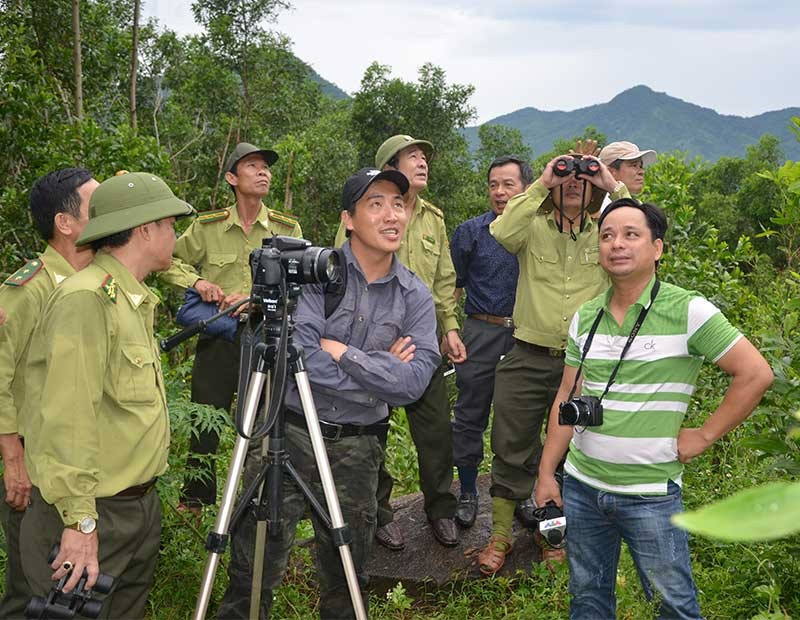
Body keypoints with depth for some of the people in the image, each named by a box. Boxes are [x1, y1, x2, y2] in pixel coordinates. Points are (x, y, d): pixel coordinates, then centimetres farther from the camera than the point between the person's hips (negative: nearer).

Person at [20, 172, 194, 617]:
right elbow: (68, 420, -24)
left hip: (141, 508, 9)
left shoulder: (135, 299, 13)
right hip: (92, 517, -9)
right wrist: (80, 520, -23)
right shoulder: (86, 300, -19)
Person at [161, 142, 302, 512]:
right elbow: (170, 261, 12)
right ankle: (194, 502, 25)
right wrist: (197, 281, -7)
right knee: (204, 427, 7)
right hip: (217, 342, 0)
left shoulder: (288, 229, 3)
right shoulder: (206, 227, 3)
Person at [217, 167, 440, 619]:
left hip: (359, 447, 3)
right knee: (256, 566, 5)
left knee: (346, 572, 17)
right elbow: (302, 359, -21)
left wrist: (344, 353, -17)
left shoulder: (416, 296, -1)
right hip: (289, 433, -3)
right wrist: (379, 369, -14)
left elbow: (414, 382, -12)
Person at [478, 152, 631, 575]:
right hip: (529, 358, -1)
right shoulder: (534, 229, 2)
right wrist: (541, 183, -16)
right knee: (511, 448, 7)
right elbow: (501, 233, -19)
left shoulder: (604, 234, 5)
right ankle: (500, 535, 22)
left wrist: (615, 187, -12)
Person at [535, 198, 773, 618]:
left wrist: (704, 436, -9)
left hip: (650, 493, -4)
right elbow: (568, 396, 9)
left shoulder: (688, 312, -12)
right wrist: (546, 472, 7)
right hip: (580, 484, 5)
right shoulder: (584, 317, 4)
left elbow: (755, 374, -10)